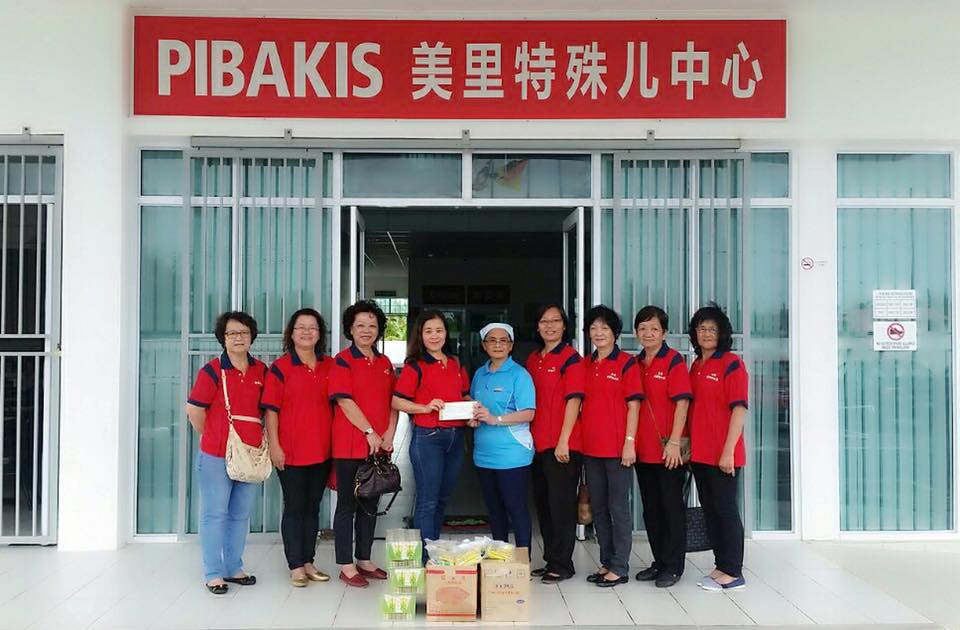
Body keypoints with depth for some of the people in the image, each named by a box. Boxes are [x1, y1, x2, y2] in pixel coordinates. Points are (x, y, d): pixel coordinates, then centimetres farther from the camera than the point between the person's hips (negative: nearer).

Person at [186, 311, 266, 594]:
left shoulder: (261, 370, 5)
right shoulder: (212, 371, -9)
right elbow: (194, 410, -7)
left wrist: (257, 436, 9)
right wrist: (213, 438, 3)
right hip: (216, 456, -5)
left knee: (241, 515, 14)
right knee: (214, 514, 3)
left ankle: (234, 568, 26)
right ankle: (214, 573, 14)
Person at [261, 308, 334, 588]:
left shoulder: (329, 366, 8)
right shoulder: (280, 367, -5)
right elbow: (271, 410, -6)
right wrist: (274, 445, -12)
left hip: (322, 450, 4)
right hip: (291, 451, -4)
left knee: (312, 508, 13)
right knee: (294, 509, 4)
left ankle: (308, 562, 24)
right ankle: (295, 566, 14)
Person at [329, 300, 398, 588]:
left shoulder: (385, 363, 13)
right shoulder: (343, 361, -5)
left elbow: (393, 401, 13)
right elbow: (345, 401, -13)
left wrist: (389, 433, -1)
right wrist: (369, 432, -15)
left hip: (379, 445, 6)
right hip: (349, 445, -6)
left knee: (370, 505, 13)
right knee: (347, 505, 2)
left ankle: (364, 560, 25)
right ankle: (346, 566, 11)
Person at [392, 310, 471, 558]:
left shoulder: (456, 364, 13)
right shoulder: (415, 366, -4)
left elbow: (465, 396, 23)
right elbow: (397, 401, -7)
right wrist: (426, 407, -19)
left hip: (455, 437, 6)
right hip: (427, 437, -6)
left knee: (443, 499, 15)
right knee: (427, 501, -4)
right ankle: (425, 559, 2)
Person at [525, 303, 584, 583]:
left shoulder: (571, 358, -7)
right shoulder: (533, 359, 14)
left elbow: (573, 400, -12)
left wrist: (564, 440, -17)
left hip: (562, 445, -7)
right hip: (537, 444, 7)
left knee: (561, 504, 0)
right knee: (543, 504, 13)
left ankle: (562, 565, 9)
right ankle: (550, 560, 24)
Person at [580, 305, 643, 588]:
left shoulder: (626, 363, -4)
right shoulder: (585, 365, 12)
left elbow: (633, 405, -7)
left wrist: (629, 442, -13)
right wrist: (578, 439, 9)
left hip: (617, 447, -6)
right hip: (591, 447, 6)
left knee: (618, 508, 0)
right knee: (598, 508, 13)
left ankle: (620, 567, 9)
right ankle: (606, 563, 24)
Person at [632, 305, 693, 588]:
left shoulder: (674, 361, -7)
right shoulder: (635, 364, 11)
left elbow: (682, 403, -13)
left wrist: (674, 442, -18)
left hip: (668, 449, -6)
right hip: (643, 449, 6)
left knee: (672, 506, 4)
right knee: (651, 508, 14)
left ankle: (673, 565, 14)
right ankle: (659, 561, 26)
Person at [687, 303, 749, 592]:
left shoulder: (731, 363, -8)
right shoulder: (695, 366, 14)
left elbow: (739, 409, -13)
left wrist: (728, 450, -17)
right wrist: (687, 443, 12)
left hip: (723, 455, -7)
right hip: (699, 453, 7)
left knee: (725, 509, -1)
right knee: (709, 510, 12)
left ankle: (733, 573, 9)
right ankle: (721, 566, 23)